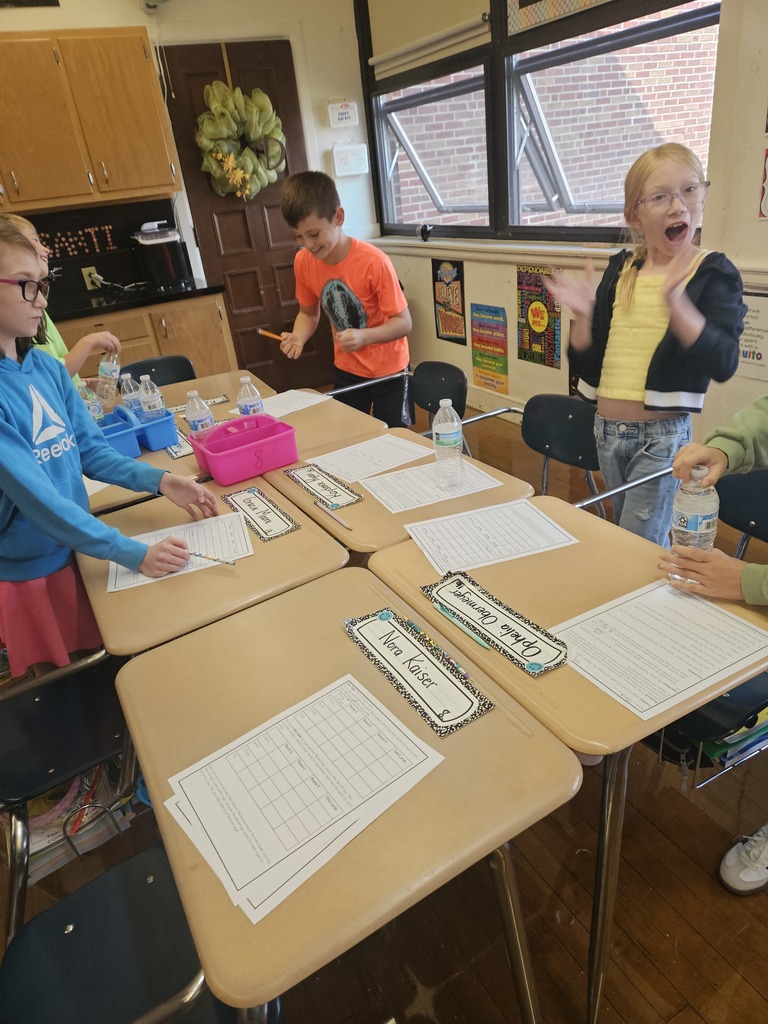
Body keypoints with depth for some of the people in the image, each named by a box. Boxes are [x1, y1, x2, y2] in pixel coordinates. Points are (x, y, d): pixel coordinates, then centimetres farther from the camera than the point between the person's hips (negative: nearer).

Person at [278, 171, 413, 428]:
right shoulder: (303, 261, -9)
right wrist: (298, 337, -16)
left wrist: (364, 336, -37)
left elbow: (403, 322, -20)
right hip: (347, 369, 5)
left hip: (388, 369, -4)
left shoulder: (373, 262, -25)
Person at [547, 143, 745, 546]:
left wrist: (675, 301, -34)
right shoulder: (620, 270, 4)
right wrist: (584, 314, -16)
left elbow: (724, 363, -22)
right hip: (607, 430, 5)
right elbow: (583, 364, 2)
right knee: (629, 538, 20)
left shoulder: (714, 273, -7)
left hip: (662, 436, -5)